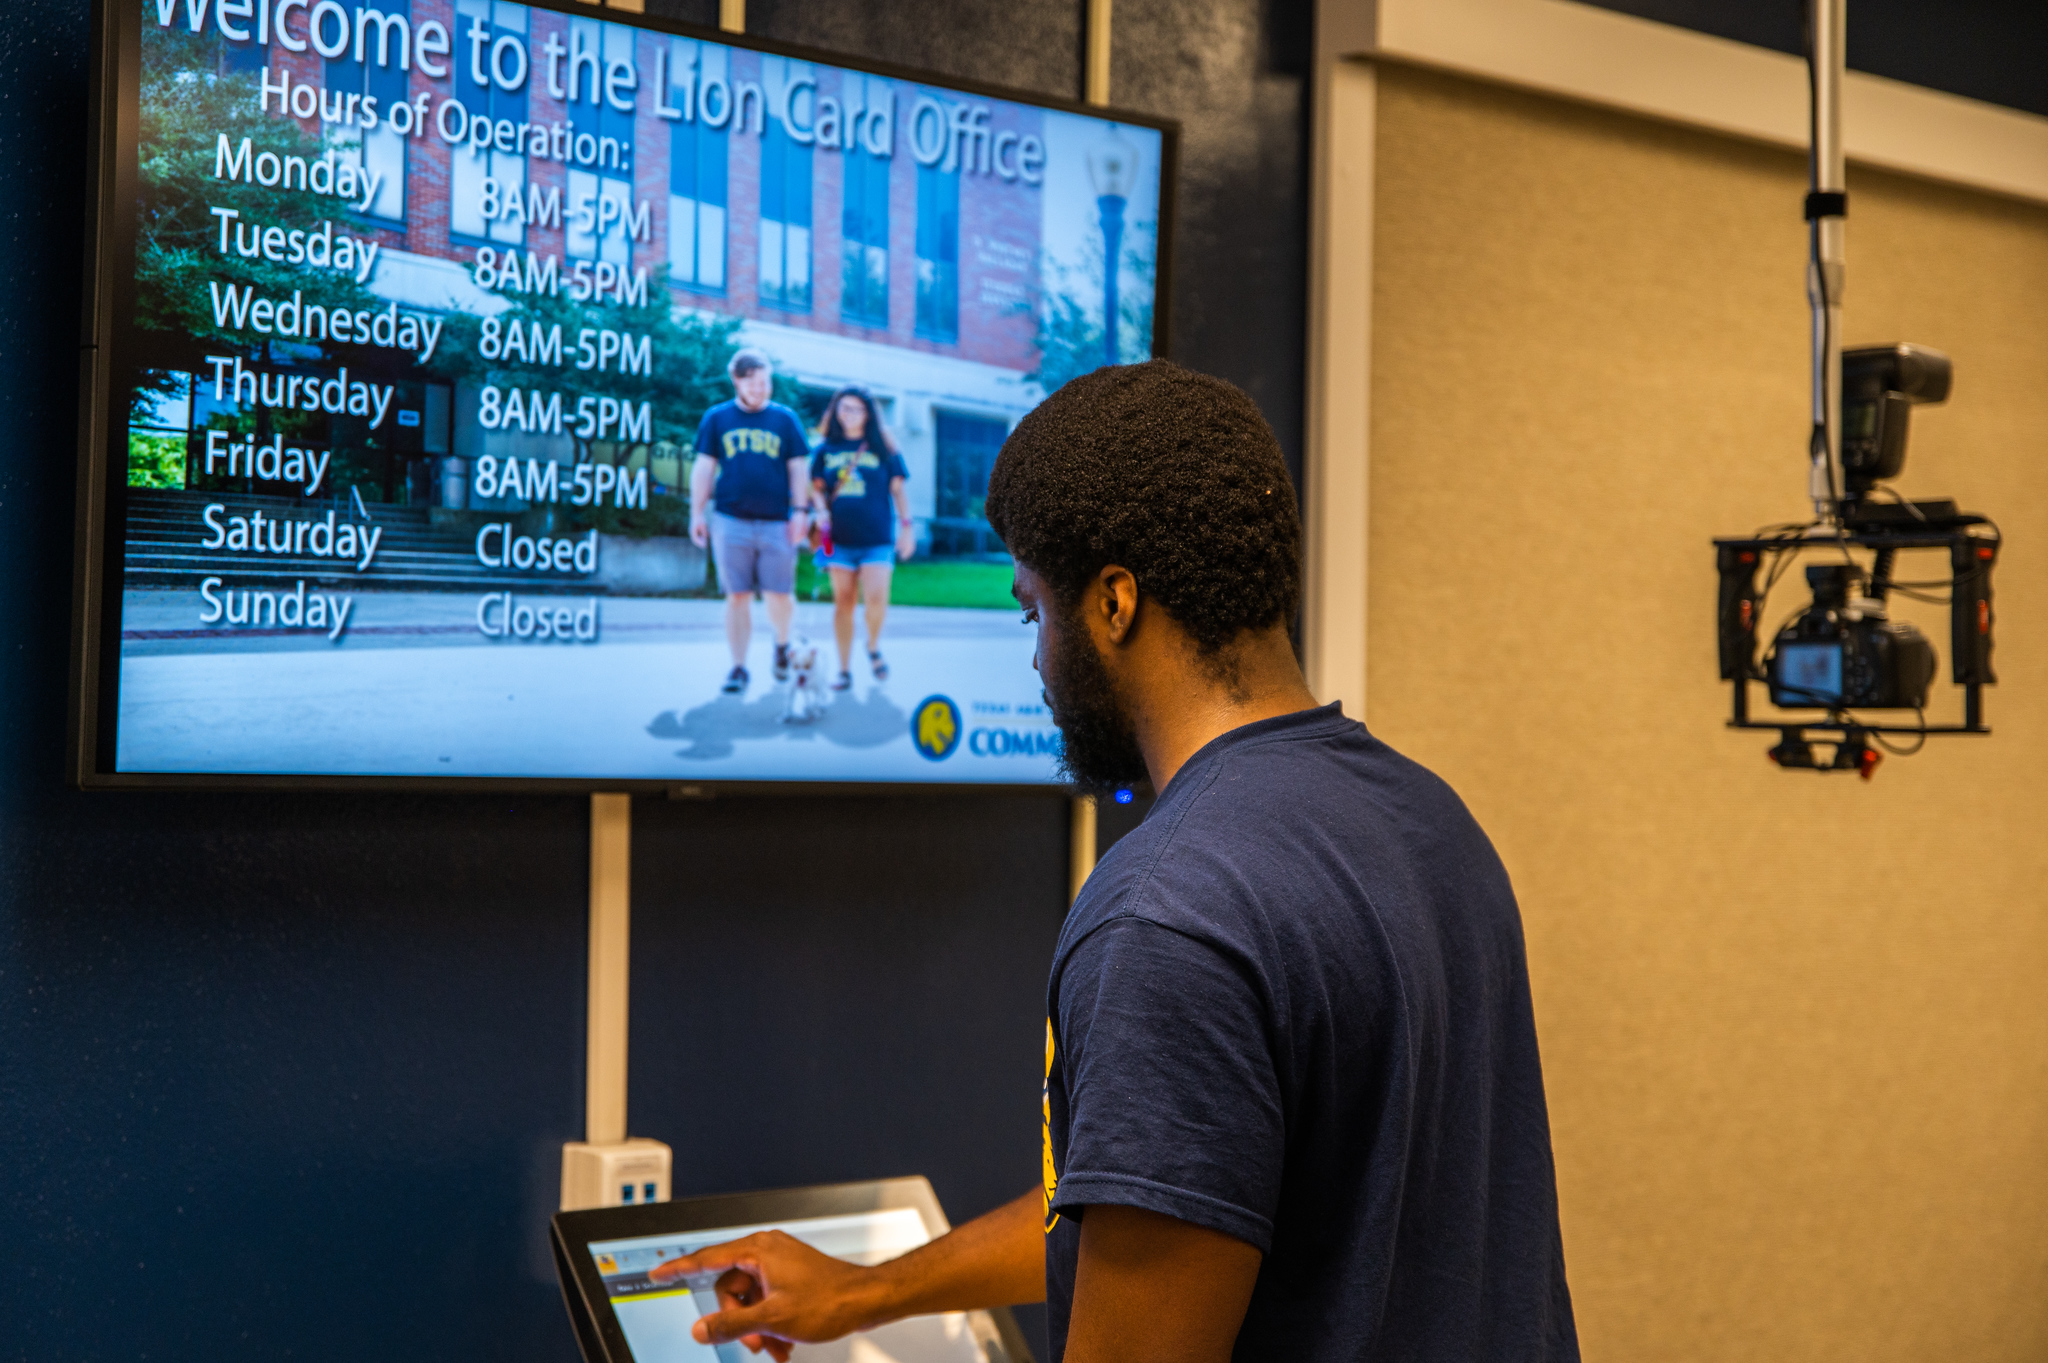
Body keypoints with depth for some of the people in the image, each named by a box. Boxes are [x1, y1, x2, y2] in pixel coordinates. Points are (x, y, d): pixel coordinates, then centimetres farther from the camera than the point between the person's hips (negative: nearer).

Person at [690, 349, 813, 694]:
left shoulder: (785, 419, 10)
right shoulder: (717, 418, 9)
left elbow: (798, 468, 10)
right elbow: (703, 468, 10)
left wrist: (800, 510, 1)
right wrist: (697, 512, 3)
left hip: (776, 522, 0)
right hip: (730, 520, 0)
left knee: (779, 596, -3)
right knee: (737, 597, 0)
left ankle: (783, 644, 26)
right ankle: (739, 667, 7)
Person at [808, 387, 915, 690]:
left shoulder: (882, 449, 6)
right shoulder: (826, 449, 9)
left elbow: (898, 489, 9)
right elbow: (816, 486, 14)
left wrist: (906, 526, 3)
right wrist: (820, 509, -7)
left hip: (877, 539, -2)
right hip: (840, 538, 2)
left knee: (876, 599, -16)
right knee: (842, 602, 3)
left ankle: (874, 648, 14)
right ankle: (845, 669, 11)